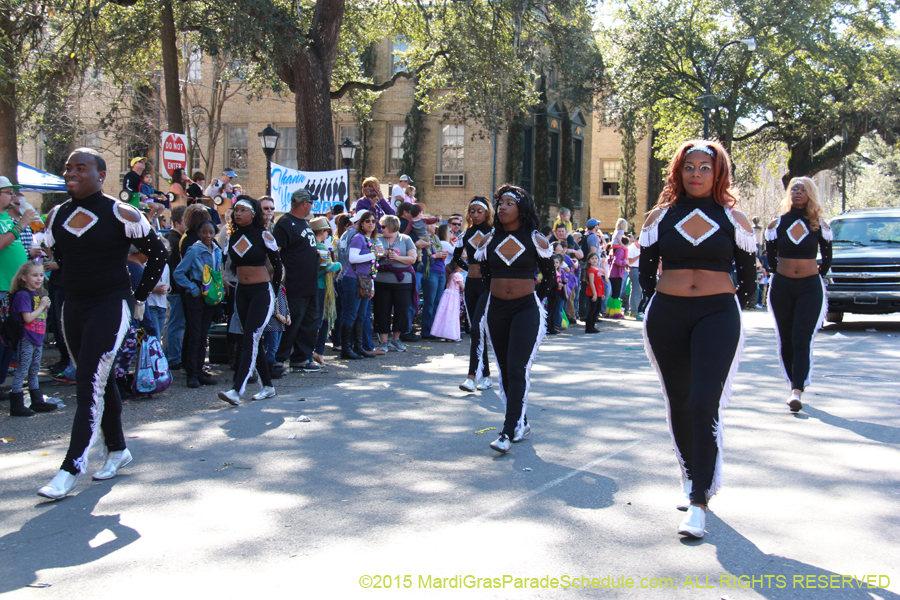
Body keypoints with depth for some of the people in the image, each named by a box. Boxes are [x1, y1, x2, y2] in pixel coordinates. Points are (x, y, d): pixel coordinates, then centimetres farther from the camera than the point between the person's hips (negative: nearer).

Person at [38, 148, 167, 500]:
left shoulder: (120, 215, -10)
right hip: (73, 307, 7)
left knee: (89, 383, -12)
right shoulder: (56, 216, 6)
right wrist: (77, 286, 16)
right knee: (98, 382, 14)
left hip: (111, 305, -6)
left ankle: (71, 469, -10)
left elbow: (158, 253, -4)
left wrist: (140, 297, -1)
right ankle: (117, 450, 29)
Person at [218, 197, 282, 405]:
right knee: (254, 341, 10)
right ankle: (267, 386, 21)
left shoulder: (263, 236, -9)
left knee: (250, 340, -13)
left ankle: (237, 390, -21)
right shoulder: (232, 237, 7)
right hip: (241, 292, 6)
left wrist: (274, 287, 3)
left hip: (262, 292, -6)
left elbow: (277, 263, -2)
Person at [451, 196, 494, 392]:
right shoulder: (466, 235, 11)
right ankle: (486, 375, 17)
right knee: (476, 331, 8)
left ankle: (472, 376, -18)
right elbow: (455, 257, 24)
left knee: (477, 328, -16)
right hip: (471, 285, 6)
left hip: (488, 285, -6)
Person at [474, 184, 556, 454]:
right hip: (496, 310, 4)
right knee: (505, 371, 9)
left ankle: (508, 432, -13)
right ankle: (521, 423, 24)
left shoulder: (536, 240, -3)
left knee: (517, 369, -12)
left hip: (526, 310, -4)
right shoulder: (488, 240, 5)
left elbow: (549, 277, 8)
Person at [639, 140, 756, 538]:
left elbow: (749, 280, 10)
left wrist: (729, 309, 11)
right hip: (666, 318, 3)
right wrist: (662, 304, 12)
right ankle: (692, 479, 31)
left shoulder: (734, 220, 3)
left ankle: (699, 501, -9)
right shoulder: (660, 217, 6)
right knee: (679, 404, 12)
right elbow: (646, 271, 13)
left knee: (704, 404, -14)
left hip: (717, 315, -2)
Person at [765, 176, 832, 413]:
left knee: (802, 340, -12)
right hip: (781, 287, 2)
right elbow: (770, 256, 14)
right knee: (786, 340, 6)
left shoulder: (819, 225, 2)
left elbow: (827, 258, 13)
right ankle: (794, 383, 20)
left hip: (810, 287, -2)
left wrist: (817, 275, 12)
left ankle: (797, 392, -19)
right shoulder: (777, 224, 3)